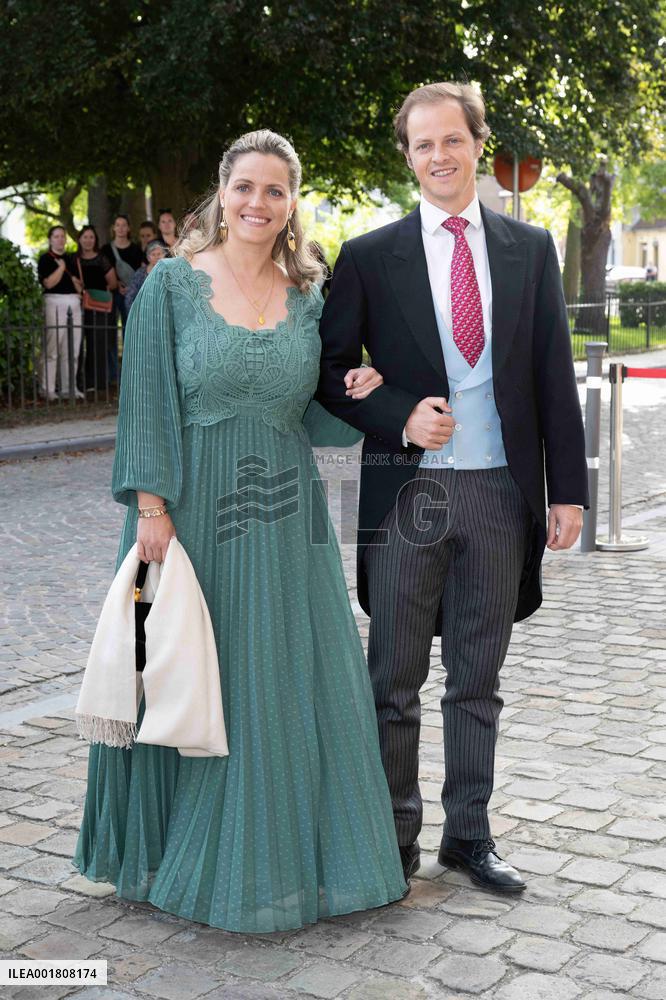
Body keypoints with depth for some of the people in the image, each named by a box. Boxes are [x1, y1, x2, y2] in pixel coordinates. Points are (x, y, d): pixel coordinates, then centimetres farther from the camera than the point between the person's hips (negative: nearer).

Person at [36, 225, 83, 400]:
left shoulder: (70, 259, 17)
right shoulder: (45, 259, -2)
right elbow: (48, 283, -14)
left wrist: (79, 287, 5)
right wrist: (61, 267, -9)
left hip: (73, 304, 7)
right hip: (54, 302, -7)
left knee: (72, 349, 8)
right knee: (51, 349, -8)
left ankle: (69, 387, 15)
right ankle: (47, 389, -7)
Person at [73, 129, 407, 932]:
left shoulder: (309, 297, 8)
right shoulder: (173, 282, -2)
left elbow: (313, 418, 12)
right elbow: (147, 402, -6)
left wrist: (358, 398, -8)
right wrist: (152, 508, -13)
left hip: (285, 518, 4)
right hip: (193, 509, -3)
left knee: (292, 681, 7)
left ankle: (283, 855, 25)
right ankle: (188, 859, 24)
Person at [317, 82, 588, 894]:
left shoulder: (530, 250, 7)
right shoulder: (369, 257, 2)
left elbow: (553, 375, 6)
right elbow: (331, 372, 3)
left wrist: (567, 489, 2)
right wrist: (400, 417, -14)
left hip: (501, 492, 2)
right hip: (407, 493, -1)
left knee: (478, 682, 12)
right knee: (394, 682, 7)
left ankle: (468, 834, 25)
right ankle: (395, 838, 21)